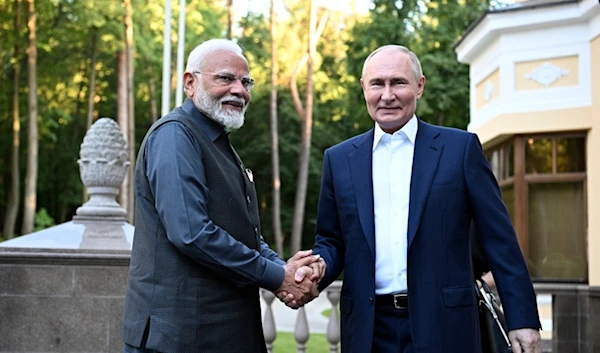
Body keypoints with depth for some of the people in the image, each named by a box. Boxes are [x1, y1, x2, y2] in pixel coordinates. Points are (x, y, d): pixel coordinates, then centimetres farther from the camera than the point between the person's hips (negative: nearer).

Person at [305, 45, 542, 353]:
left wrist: (523, 319, -4)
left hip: (444, 327, -2)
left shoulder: (460, 148, 1)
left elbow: (499, 239, -1)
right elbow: (331, 241, 11)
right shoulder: (338, 159, 8)